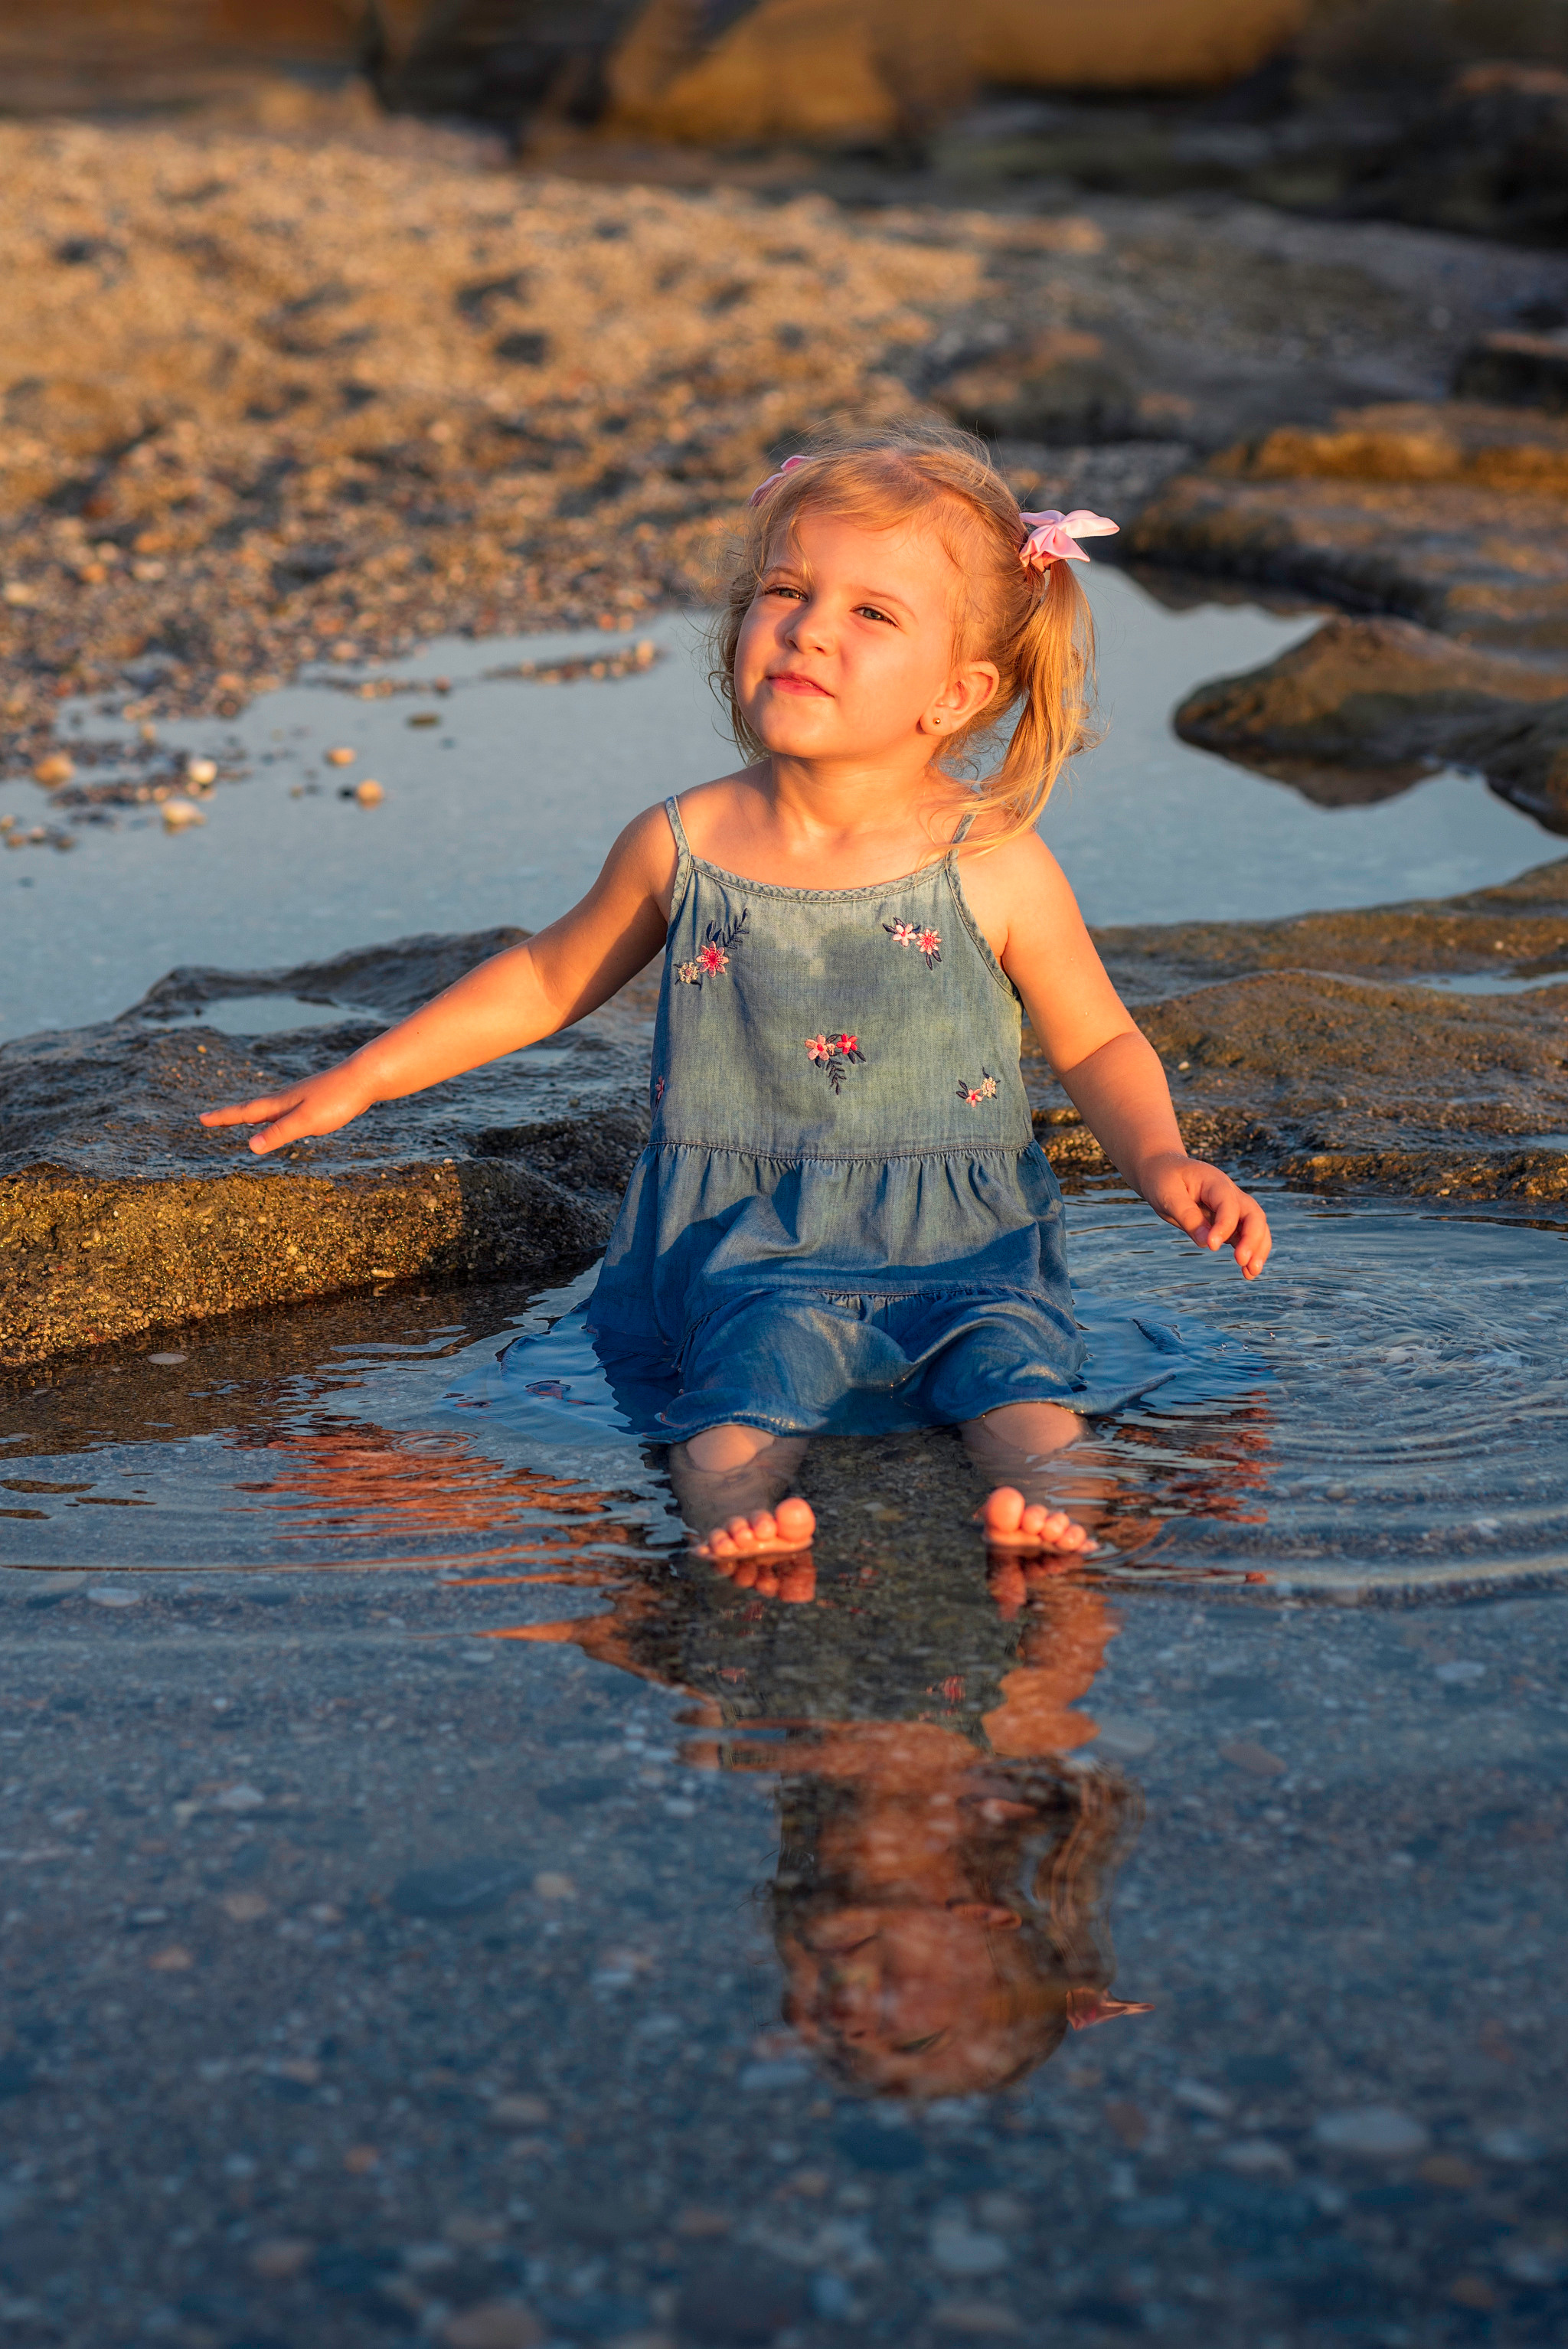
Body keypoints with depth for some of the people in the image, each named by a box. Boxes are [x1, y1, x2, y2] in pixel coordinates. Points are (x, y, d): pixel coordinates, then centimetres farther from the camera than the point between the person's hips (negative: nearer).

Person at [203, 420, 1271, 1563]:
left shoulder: (999, 868, -3)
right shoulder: (681, 847, 1)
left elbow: (1098, 1044, 9)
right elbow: (545, 979, 18)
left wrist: (1163, 1161, -10)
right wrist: (361, 1079, 20)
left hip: (958, 1238, 1)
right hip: (743, 1239, 0)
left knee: (1013, 1346, -29)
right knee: (760, 1350, -31)